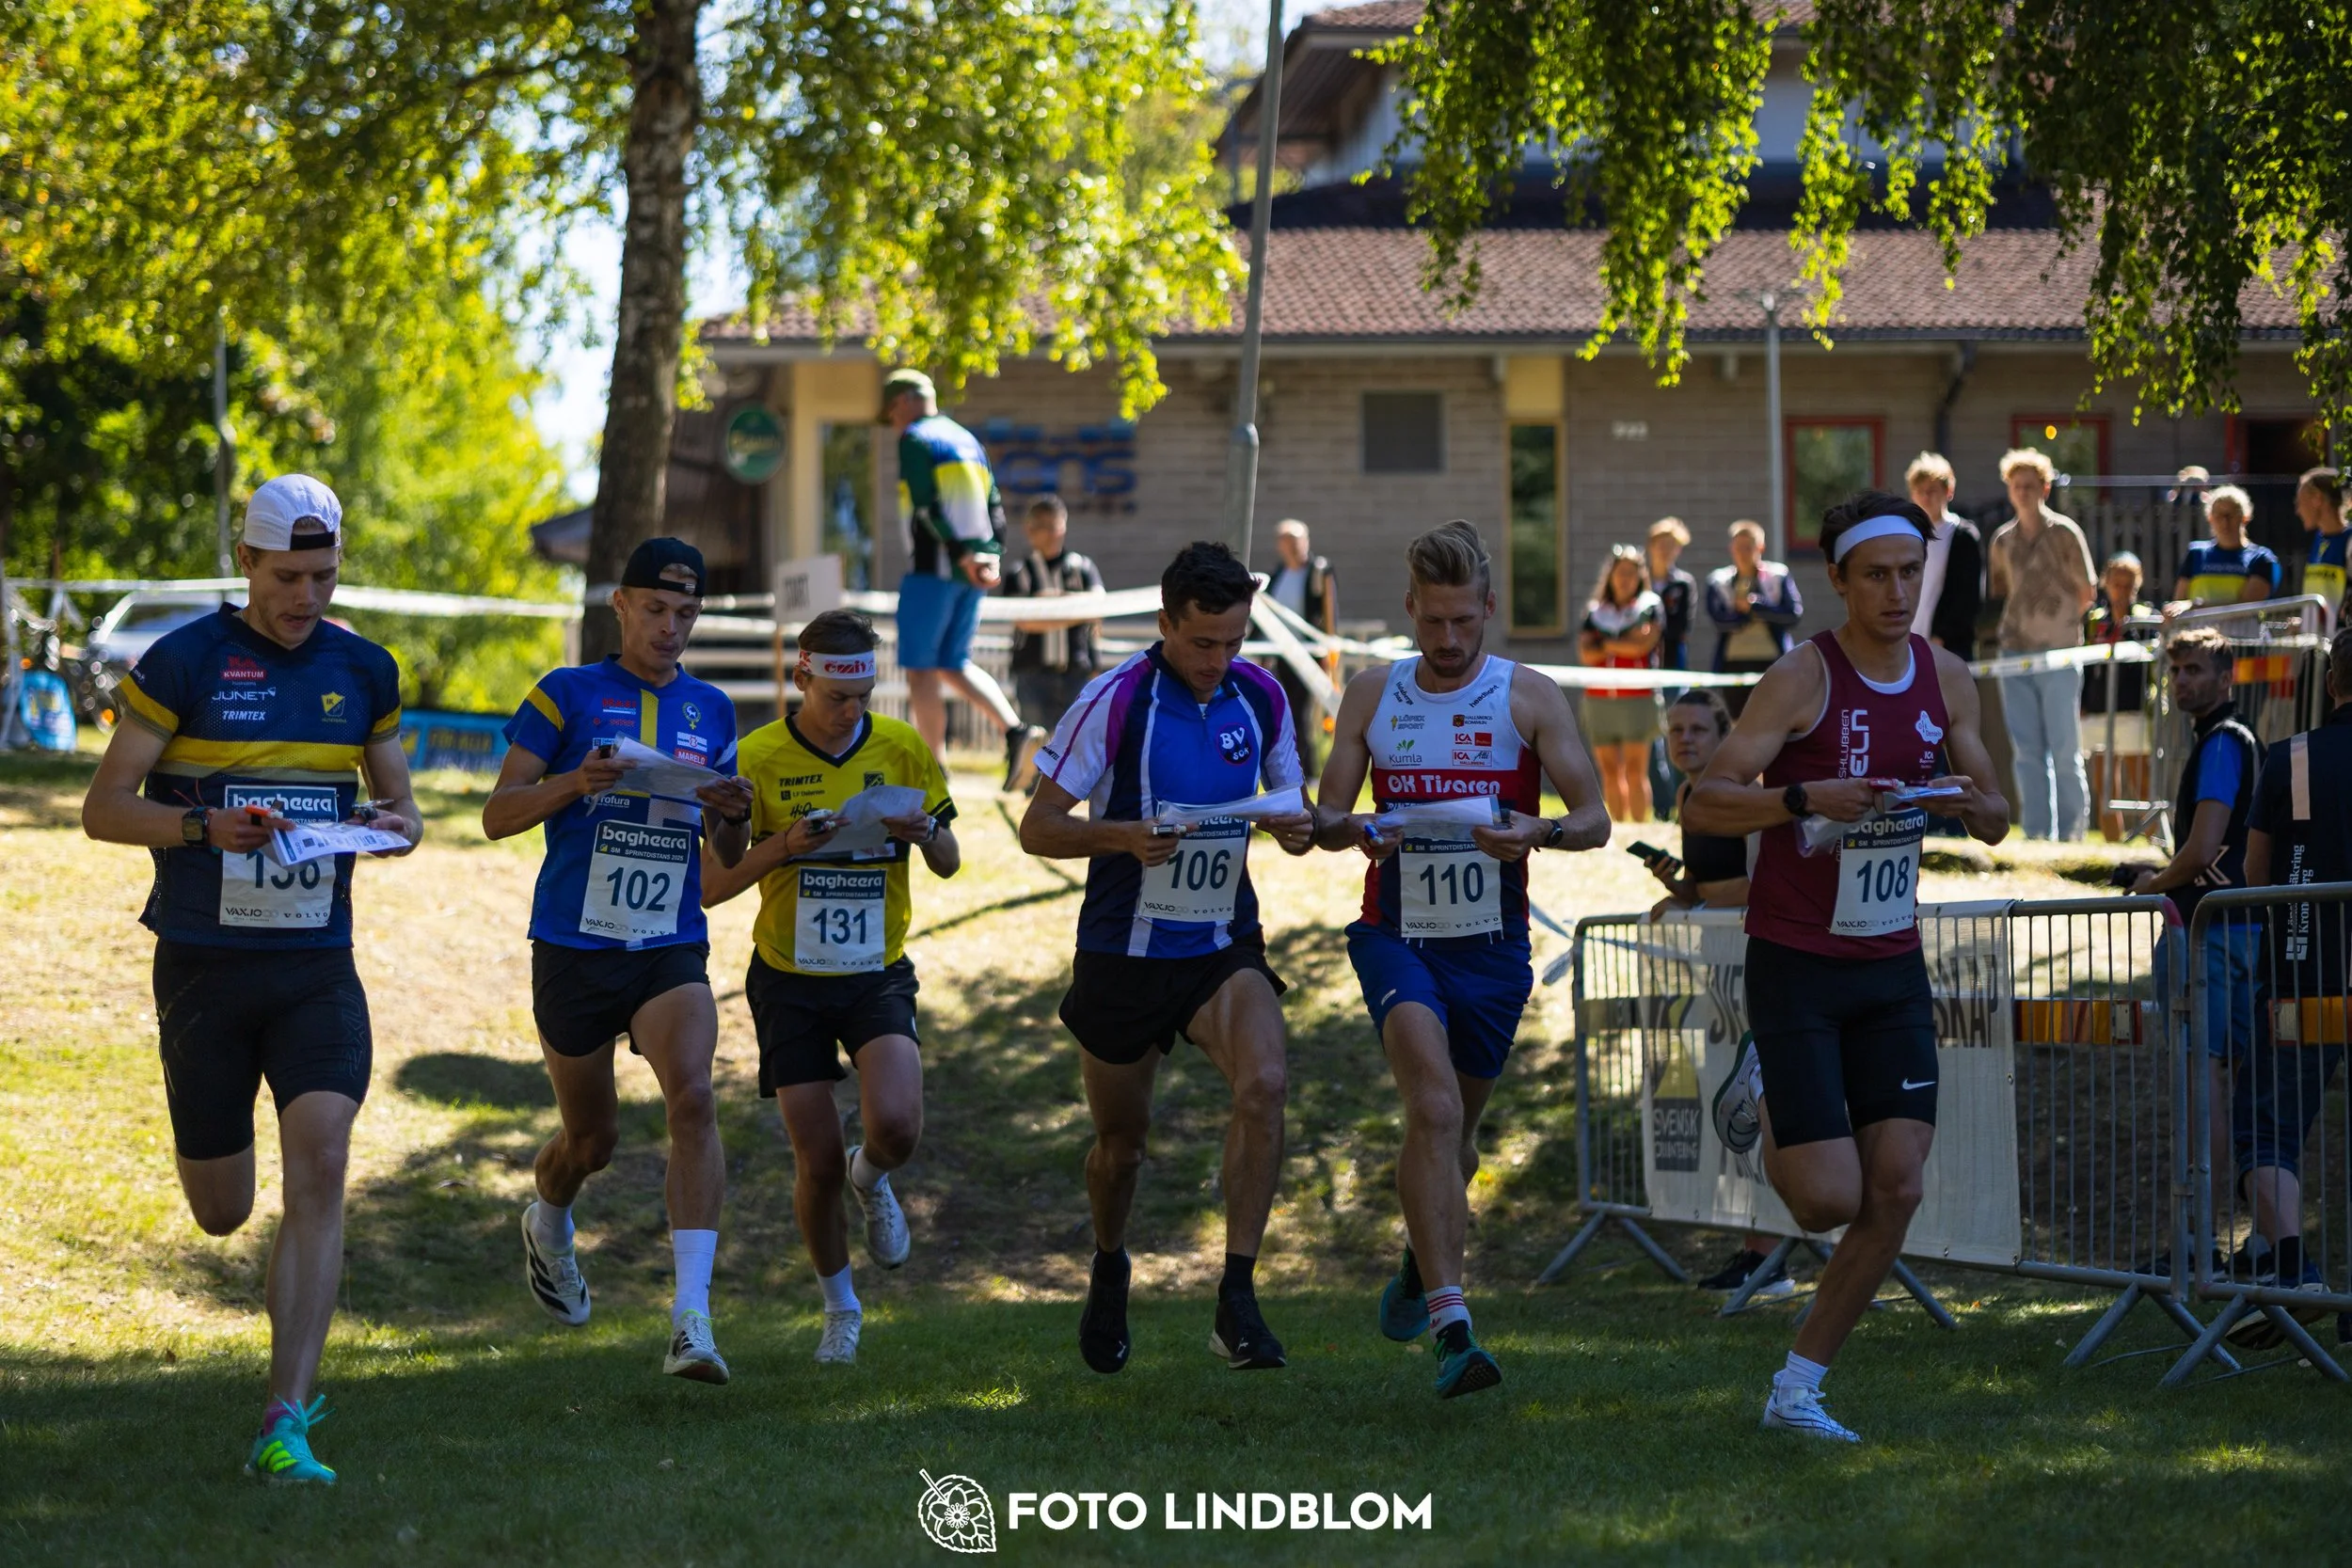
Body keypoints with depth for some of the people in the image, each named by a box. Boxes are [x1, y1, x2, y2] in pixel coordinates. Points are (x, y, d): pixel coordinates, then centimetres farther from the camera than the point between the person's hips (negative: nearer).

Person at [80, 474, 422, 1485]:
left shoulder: (363, 672, 6)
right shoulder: (182, 662, -5)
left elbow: (399, 802, 17)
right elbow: (103, 808, -4)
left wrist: (398, 826, -7)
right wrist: (204, 825, -22)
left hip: (318, 969, 2)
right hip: (204, 967, -2)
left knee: (320, 1172, -16)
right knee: (221, 1213, 5)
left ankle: (285, 1425, -16)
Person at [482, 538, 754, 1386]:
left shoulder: (711, 710, 10)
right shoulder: (567, 695, -1)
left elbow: (726, 856, 17)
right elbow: (498, 814, -6)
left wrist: (734, 816, -7)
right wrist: (576, 782, -23)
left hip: (672, 948, 2)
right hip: (573, 946, -2)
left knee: (693, 1099, -22)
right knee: (591, 1136, 10)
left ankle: (692, 1317, -26)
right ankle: (548, 1223, 48)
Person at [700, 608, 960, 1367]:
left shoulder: (904, 750, -3)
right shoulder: (757, 759, -9)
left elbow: (948, 863, 7)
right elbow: (710, 886, -8)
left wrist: (926, 833, -17)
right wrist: (782, 845, -24)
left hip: (878, 975, 1)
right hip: (789, 981, -1)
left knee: (895, 1126, -22)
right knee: (817, 1162, -1)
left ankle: (871, 1178, 17)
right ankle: (840, 1306, 24)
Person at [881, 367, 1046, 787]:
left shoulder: (915, 440, -6)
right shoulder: (969, 441, 18)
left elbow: (928, 505, -17)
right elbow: (994, 505, 13)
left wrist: (961, 554, -18)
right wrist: (990, 556, 3)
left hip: (932, 567, -8)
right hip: (971, 577, 8)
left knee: (919, 669, -1)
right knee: (954, 664, 13)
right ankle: (1016, 731, -7)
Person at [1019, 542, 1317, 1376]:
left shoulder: (1260, 695, -1)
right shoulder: (1115, 700, -13)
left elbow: (1286, 792, 13)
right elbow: (1038, 827, -12)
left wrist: (1297, 828, -11)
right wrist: (1126, 836, -30)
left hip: (1224, 946, 2)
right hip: (1124, 951, -2)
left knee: (1264, 1086, -23)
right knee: (1122, 1134, 11)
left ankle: (1237, 1300, -19)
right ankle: (1109, 1270, 43)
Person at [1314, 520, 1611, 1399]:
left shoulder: (1529, 699, -2)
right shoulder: (1373, 694, 5)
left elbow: (1594, 818, -7)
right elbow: (1326, 816, 6)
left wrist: (1537, 833, -30)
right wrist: (1351, 827, -18)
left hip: (1492, 944, 1)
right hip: (1396, 935, -1)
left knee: (1456, 1127, 16)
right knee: (1434, 1110, -22)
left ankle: (1422, 1263, 48)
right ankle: (1451, 1327, -30)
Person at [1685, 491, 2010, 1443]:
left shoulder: (1946, 679, 5)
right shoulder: (1803, 678, -12)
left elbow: (1996, 822, 15)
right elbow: (1702, 805, -16)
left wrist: (1971, 802, -9)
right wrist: (1807, 799, -30)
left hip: (1892, 969, 5)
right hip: (1795, 964, -5)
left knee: (1896, 1191, -6)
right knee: (1829, 1201, -9)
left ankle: (1796, 1390, 7)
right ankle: (1765, 1099, 26)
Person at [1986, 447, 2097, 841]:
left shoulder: (2064, 533, -1)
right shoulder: (2003, 539, 12)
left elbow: (2087, 591, 2)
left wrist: (2060, 625, 3)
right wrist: (2014, 627, 10)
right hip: (2016, 656, 5)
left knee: (2065, 750, -4)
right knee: (2026, 750, 2)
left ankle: (2072, 833, 1)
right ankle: (2036, 833, 5)